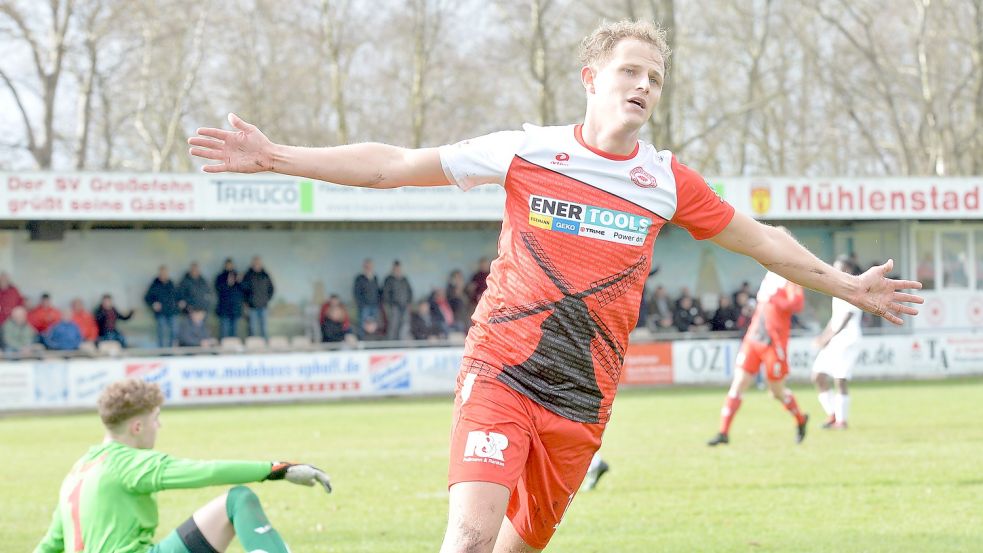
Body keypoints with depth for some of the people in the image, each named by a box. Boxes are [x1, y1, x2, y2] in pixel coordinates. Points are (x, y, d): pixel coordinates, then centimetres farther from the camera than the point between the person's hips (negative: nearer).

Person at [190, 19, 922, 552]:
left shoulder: (667, 182, 4)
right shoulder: (526, 153, -2)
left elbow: (758, 239, 19)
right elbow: (394, 166, 0)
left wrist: (847, 286, 23)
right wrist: (276, 157, -5)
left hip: (583, 400, 3)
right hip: (500, 372, -3)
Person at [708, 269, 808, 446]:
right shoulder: (771, 274, 13)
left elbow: (797, 304, -23)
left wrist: (772, 299, -34)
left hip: (774, 343, -6)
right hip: (753, 338, 6)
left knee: (777, 392, 7)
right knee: (737, 385, -3)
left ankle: (801, 420, 33)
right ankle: (724, 432, -3)